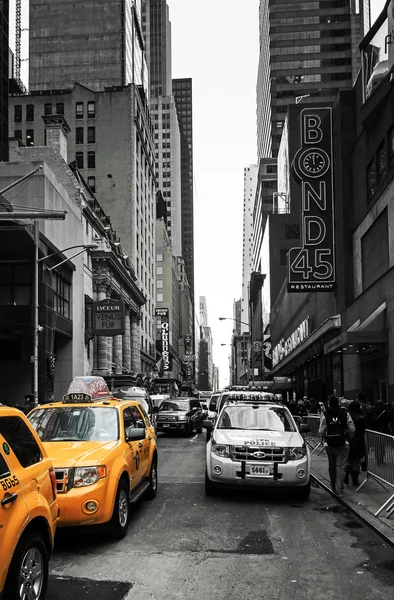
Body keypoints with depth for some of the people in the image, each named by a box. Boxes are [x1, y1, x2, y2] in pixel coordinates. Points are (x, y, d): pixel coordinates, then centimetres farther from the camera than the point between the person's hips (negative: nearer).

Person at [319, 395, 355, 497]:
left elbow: (321, 431, -3)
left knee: (332, 466, 16)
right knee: (340, 467, 0)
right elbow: (352, 429, -3)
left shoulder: (325, 415, -5)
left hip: (329, 445, 1)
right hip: (343, 444, -1)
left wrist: (324, 440, 14)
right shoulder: (345, 414, -5)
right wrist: (348, 438, 15)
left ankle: (334, 488, 28)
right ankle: (339, 490, -7)